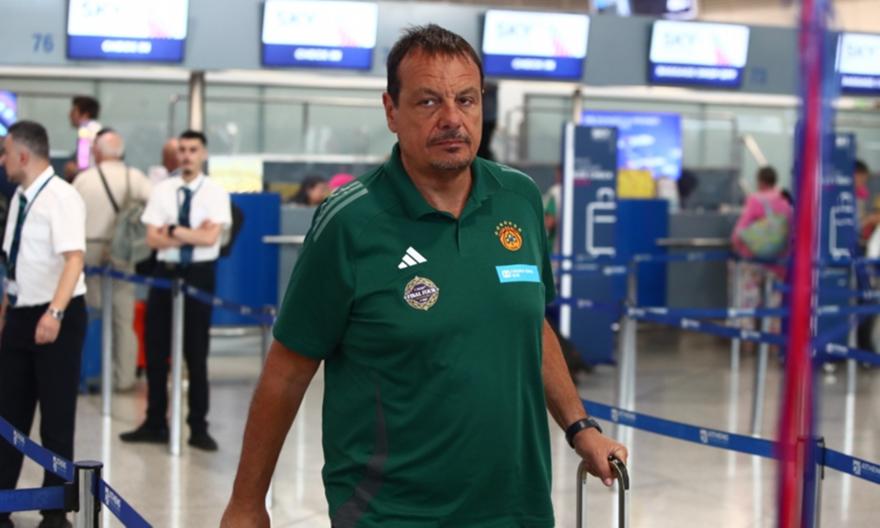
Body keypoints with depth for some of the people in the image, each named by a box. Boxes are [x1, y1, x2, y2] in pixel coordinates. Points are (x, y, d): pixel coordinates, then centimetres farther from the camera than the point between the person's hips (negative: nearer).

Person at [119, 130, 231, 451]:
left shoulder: (215, 193, -3)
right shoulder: (162, 191, 5)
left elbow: (209, 238, -15)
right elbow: (153, 239, -3)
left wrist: (173, 230, -12)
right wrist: (192, 235, -14)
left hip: (199, 274, -3)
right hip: (165, 272, 3)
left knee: (196, 353, 3)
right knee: (155, 351, 7)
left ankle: (199, 428, 11)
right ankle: (155, 424, 17)